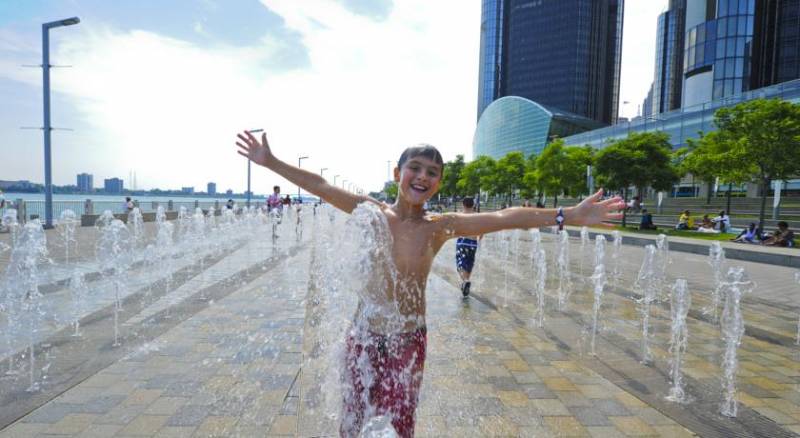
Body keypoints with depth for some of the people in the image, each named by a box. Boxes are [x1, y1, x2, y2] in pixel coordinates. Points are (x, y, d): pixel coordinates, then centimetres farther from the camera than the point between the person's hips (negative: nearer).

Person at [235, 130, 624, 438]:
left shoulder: (440, 226, -5)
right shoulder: (372, 212, -4)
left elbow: (503, 218, -13)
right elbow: (318, 185, -3)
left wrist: (569, 216, -16)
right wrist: (271, 162, -2)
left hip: (409, 340, 0)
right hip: (364, 336, 0)